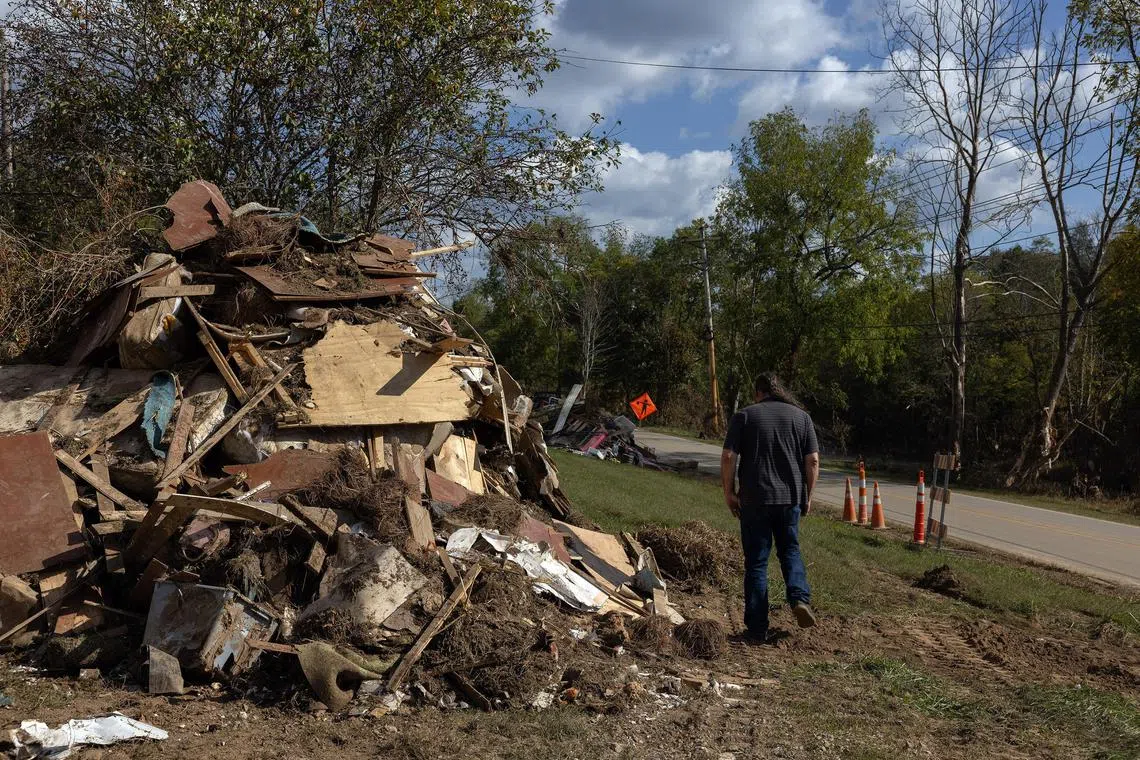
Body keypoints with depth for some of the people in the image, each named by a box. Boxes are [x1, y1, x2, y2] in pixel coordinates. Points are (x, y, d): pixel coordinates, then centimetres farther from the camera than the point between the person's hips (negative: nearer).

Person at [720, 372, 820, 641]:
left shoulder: (744, 416, -1)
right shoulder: (801, 416, 5)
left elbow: (728, 457, -8)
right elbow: (813, 460, 1)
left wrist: (729, 492, 2)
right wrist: (808, 495, 12)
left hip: (754, 500, -2)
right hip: (791, 498, 2)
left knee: (756, 561, 5)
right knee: (790, 549, 22)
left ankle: (757, 628, 7)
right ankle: (800, 598, -1)